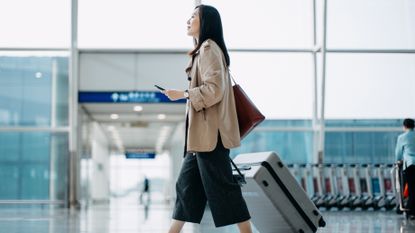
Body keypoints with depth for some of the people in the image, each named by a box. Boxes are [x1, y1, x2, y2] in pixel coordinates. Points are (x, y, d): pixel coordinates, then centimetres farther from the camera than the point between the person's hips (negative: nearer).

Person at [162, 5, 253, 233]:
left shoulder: (208, 48, -11)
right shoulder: (204, 49, 20)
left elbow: (214, 89, -19)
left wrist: (183, 94, -12)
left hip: (209, 132, -10)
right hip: (202, 132, 10)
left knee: (221, 186, -7)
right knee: (187, 184, 11)